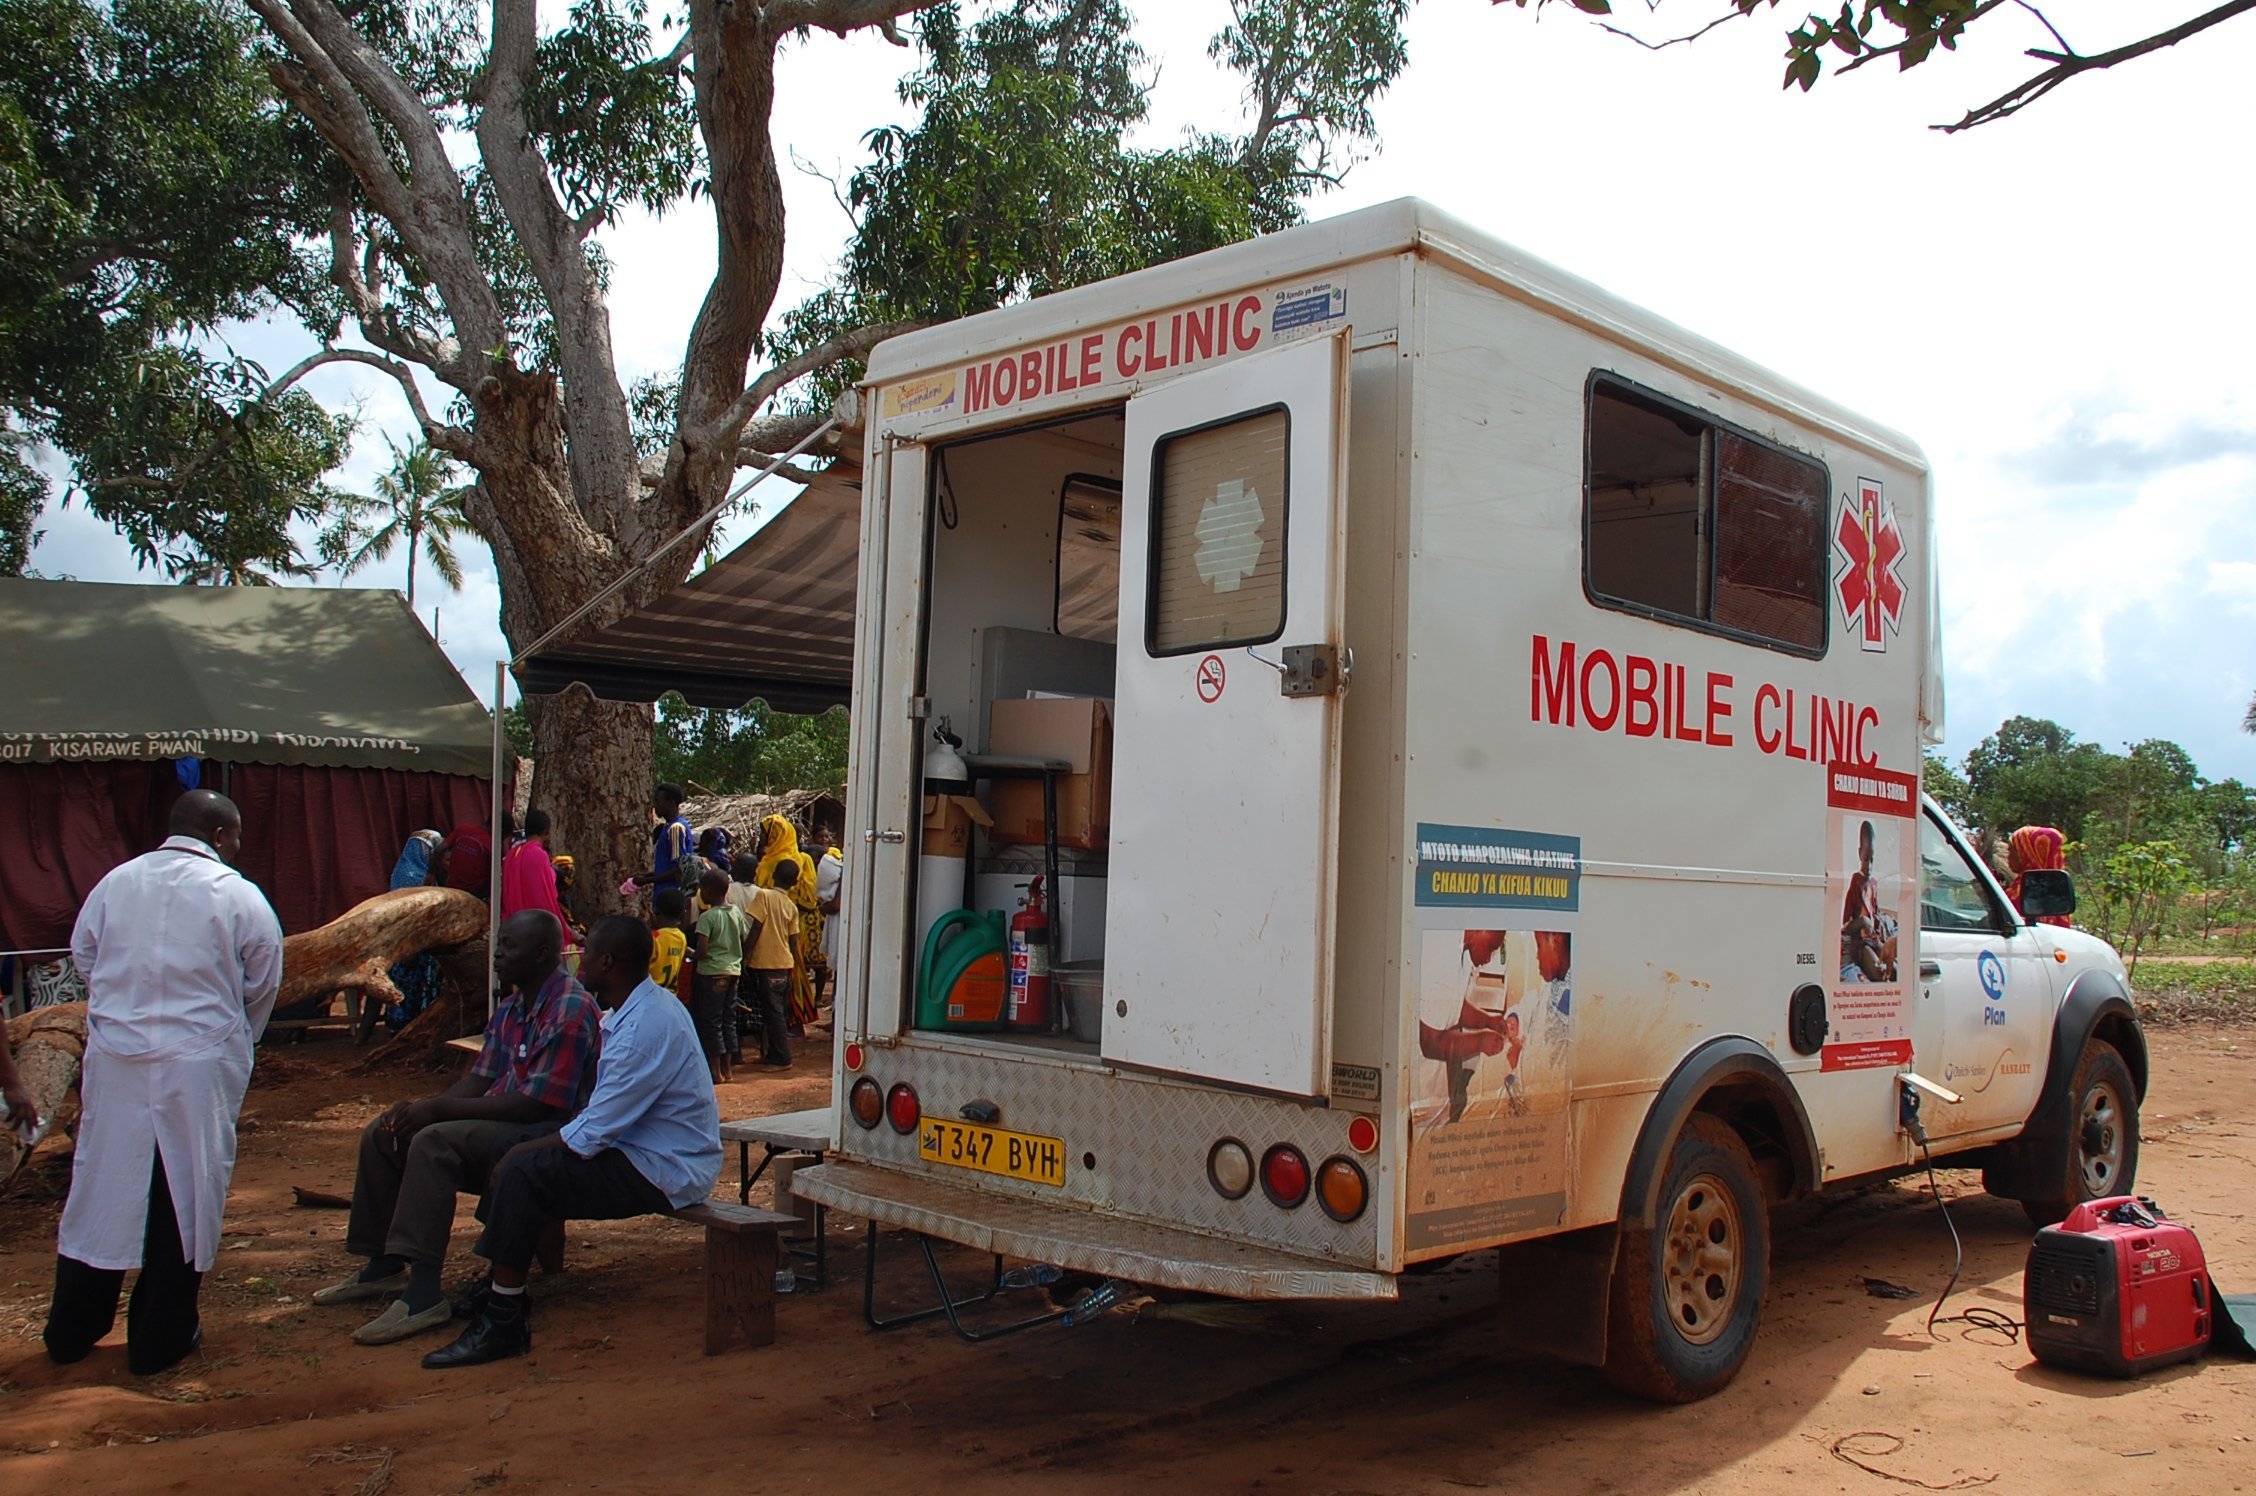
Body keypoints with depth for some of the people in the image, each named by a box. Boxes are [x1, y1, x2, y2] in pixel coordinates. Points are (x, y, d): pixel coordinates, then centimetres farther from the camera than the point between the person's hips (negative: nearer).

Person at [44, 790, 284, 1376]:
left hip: (113, 1061, 4)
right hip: (198, 1066, -3)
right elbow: (262, 986, -2)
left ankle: (71, 1331, 27)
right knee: (183, 1196, 8)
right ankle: (159, 1338, 17)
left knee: (102, 1189, 14)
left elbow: (83, 958, 10)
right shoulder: (239, 897, -8)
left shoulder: (115, 882, 2)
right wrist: (236, 1043, 17)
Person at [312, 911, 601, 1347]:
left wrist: (440, 1108, -20)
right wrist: (421, 1107, -7)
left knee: (434, 1142, -31)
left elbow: (537, 1104, -24)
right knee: (381, 1134, 6)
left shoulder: (570, 1010, -19)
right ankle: (383, 1266, 13)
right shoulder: (510, 1008, 14)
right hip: (498, 1122, 11)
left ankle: (424, 1294, -32)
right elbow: (480, 1081, 13)